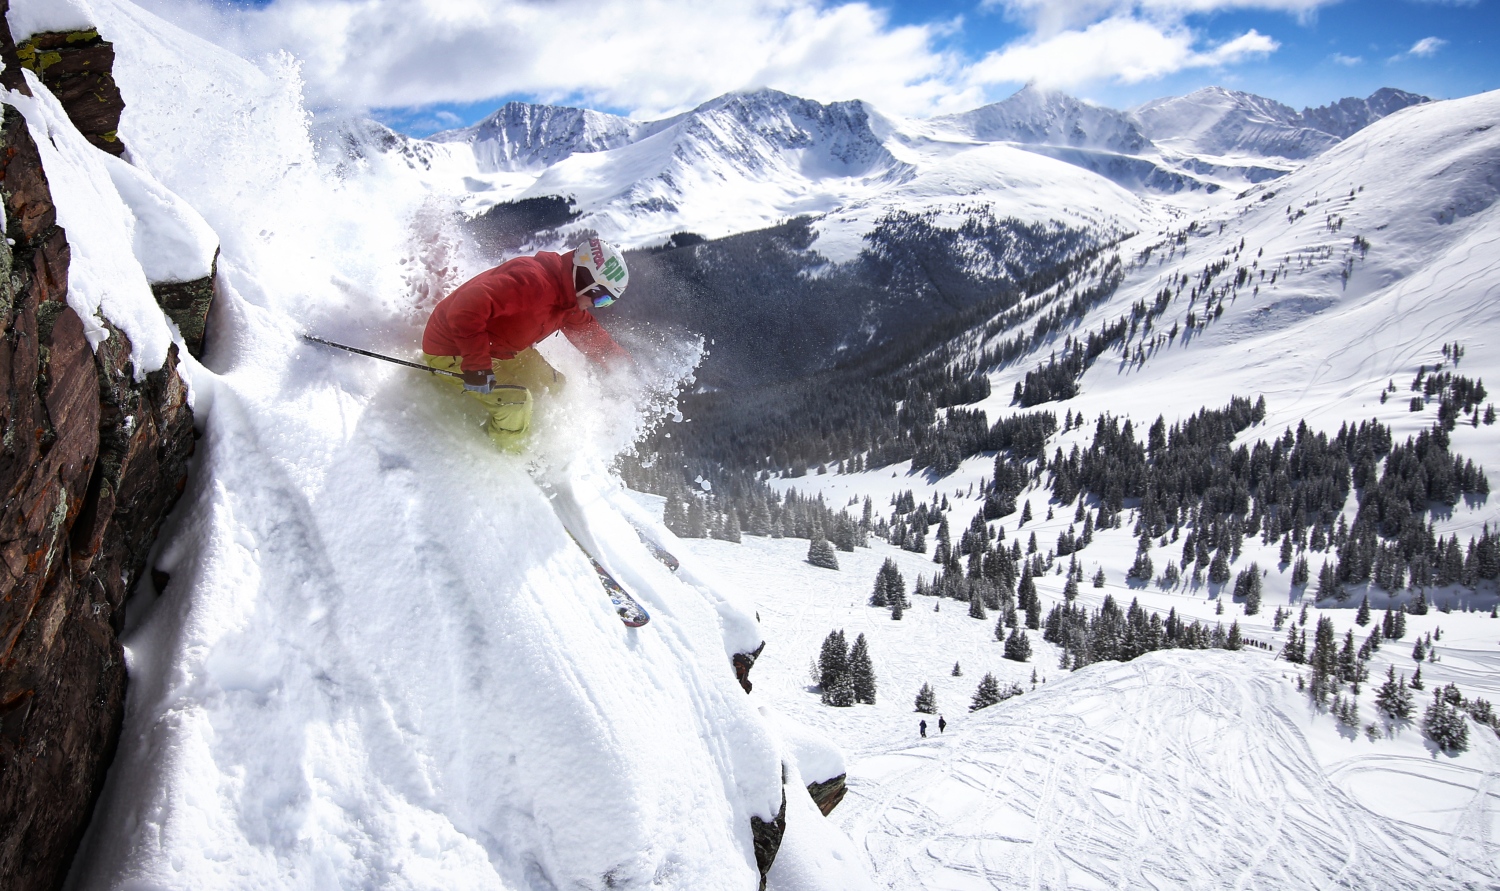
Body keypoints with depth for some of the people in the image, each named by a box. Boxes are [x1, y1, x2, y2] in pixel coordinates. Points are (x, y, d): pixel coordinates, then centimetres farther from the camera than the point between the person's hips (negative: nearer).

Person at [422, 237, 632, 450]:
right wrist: (477, 365, -42)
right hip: (450, 351, -10)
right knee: (516, 402, -23)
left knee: (552, 385, 12)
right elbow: (466, 309, -41)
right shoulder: (532, 280, -33)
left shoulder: (566, 298, -1)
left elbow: (588, 332, 20)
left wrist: (621, 362, 20)